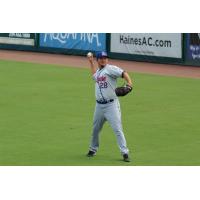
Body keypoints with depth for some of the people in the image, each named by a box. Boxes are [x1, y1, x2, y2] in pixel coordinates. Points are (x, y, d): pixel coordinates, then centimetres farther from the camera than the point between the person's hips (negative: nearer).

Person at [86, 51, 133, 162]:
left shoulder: (110, 69, -9)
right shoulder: (98, 71, 14)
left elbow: (123, 73, -23)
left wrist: (129, 84, -40)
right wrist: (91, 62, 37)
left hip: (111, 105, -7)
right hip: (99, 106, 7)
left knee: (117, 129, -12)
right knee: (95, 129, 19)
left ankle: (125, 153, -11)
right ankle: (93, 149, 37)